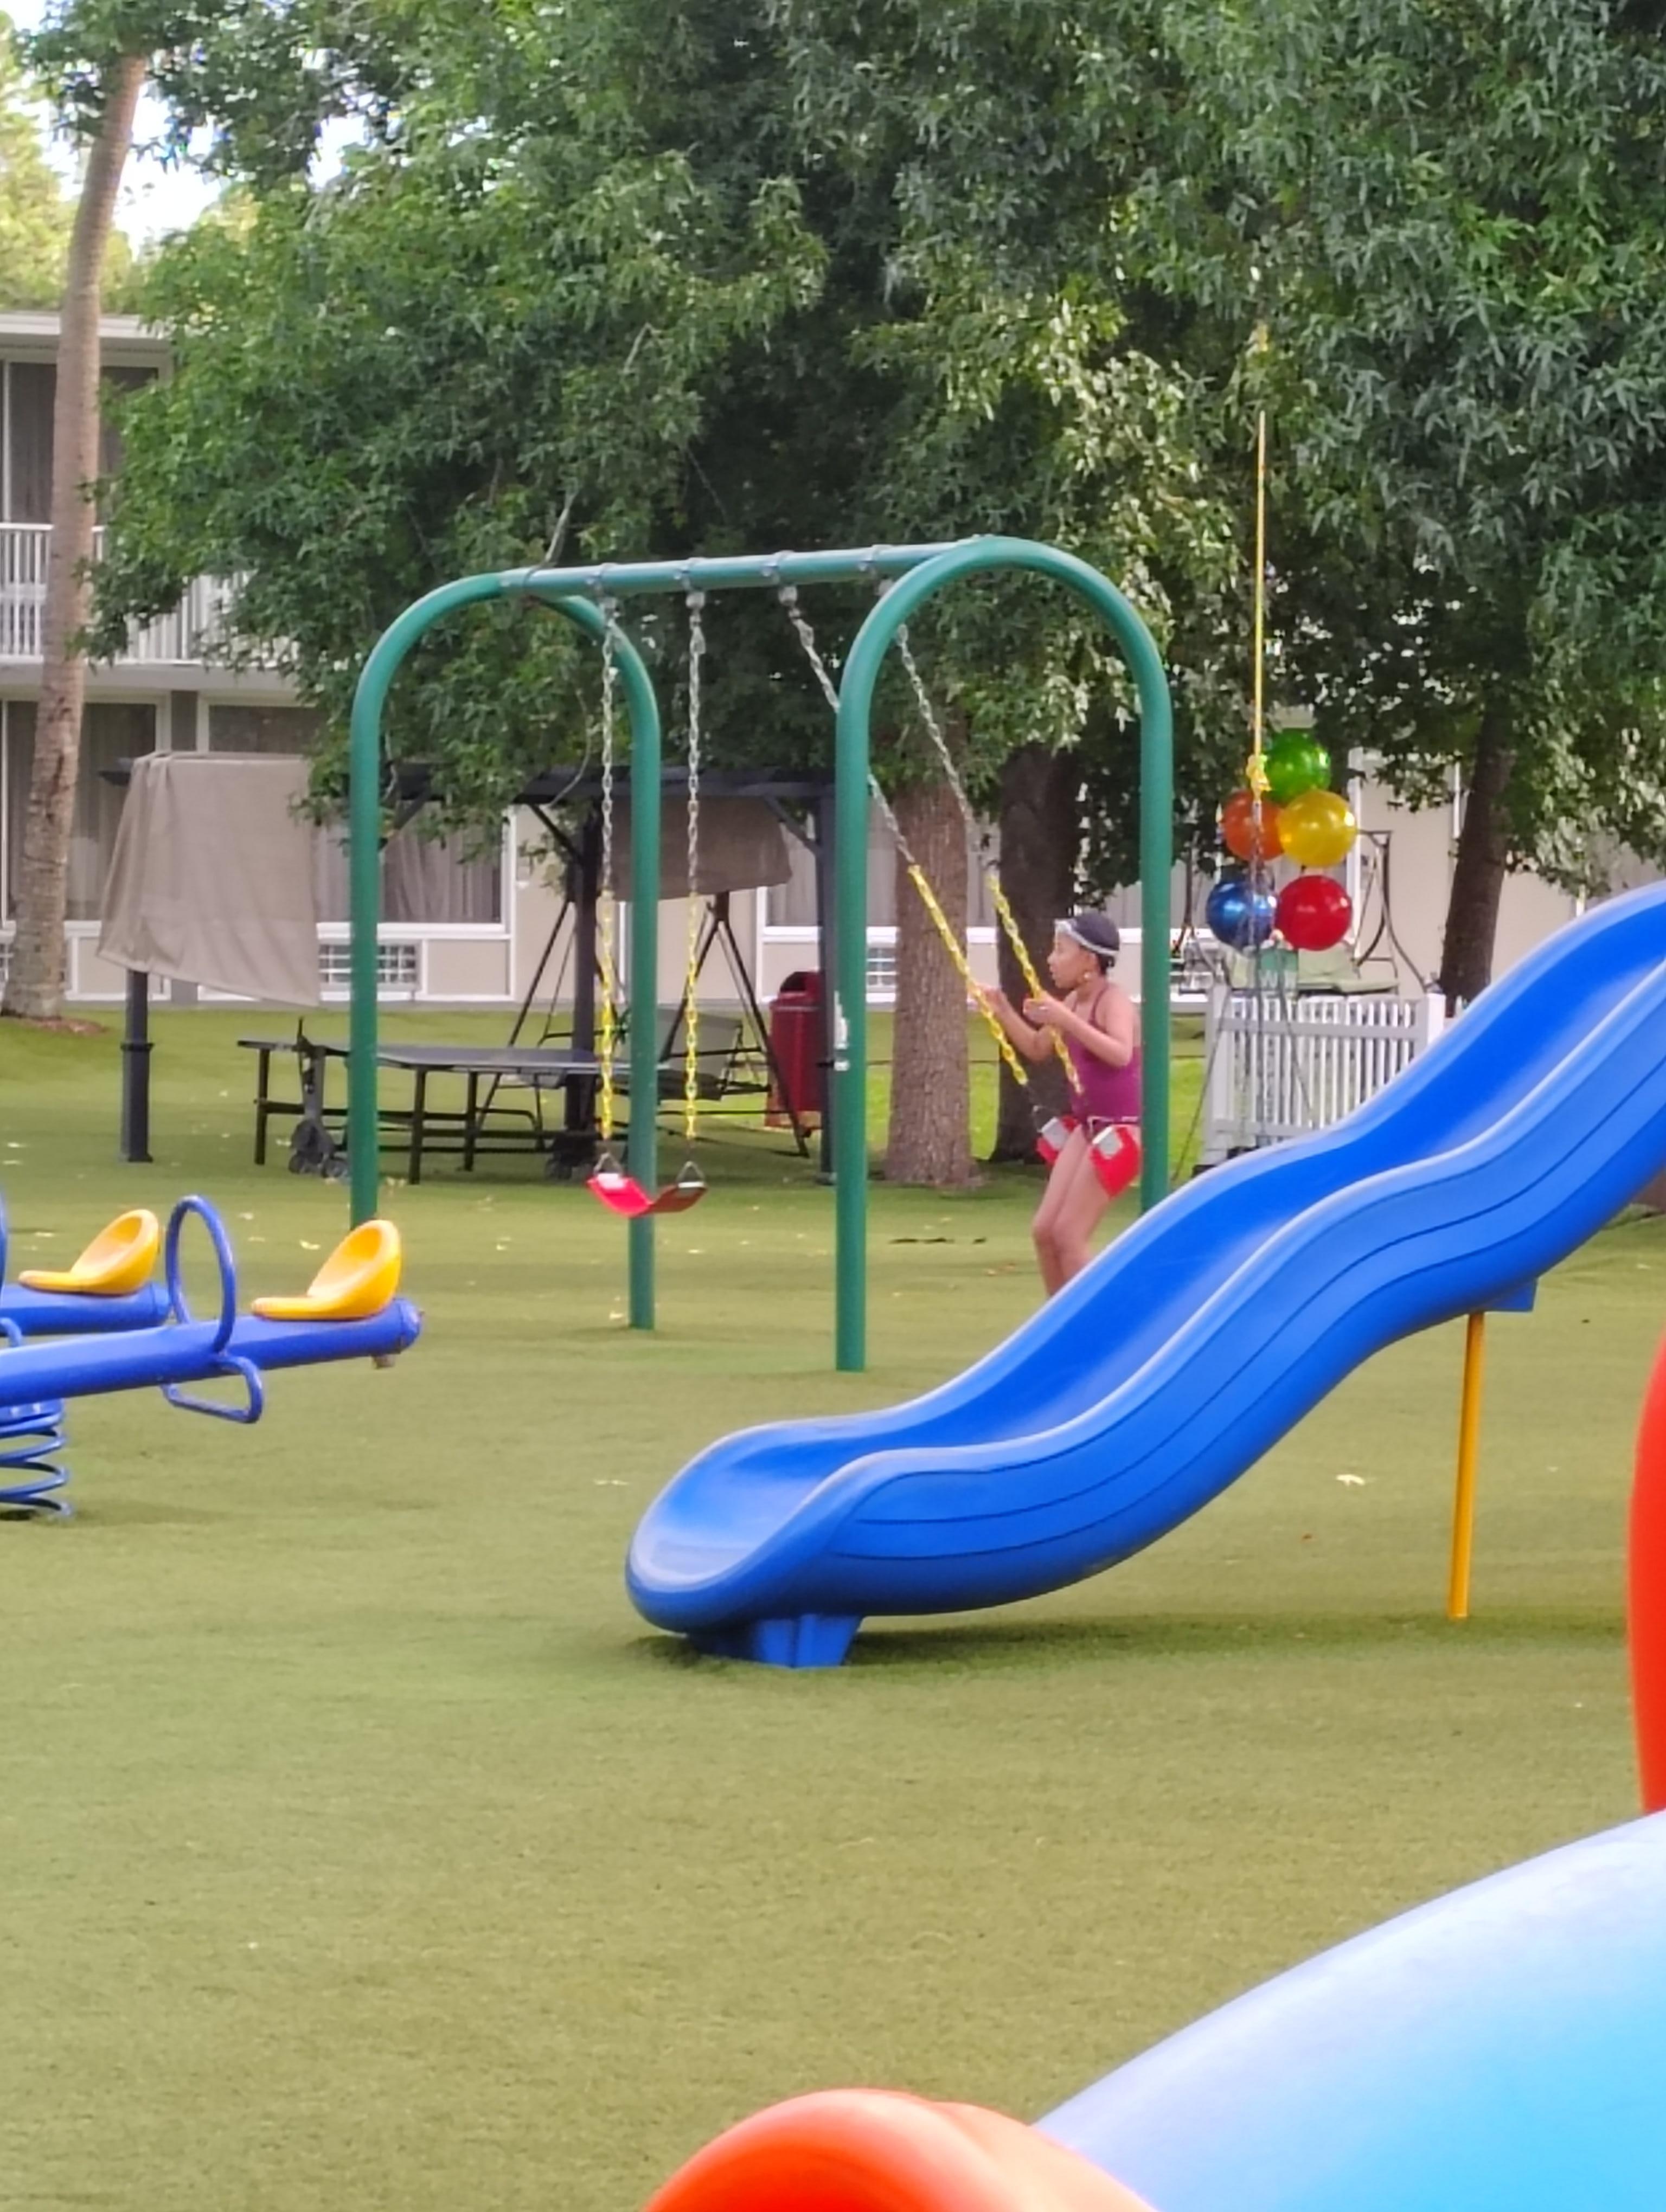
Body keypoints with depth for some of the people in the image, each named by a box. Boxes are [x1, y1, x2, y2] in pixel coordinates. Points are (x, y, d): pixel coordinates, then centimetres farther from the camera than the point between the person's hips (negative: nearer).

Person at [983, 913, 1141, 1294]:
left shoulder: (1113, 1000, -17)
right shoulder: (1073, 1002, 9)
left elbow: (1121, 1054, -35)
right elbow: (1037, 1049, 23)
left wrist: (1067, 1021, -39)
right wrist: (1004, 1013, 9)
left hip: (1120, 1130, -9)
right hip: (1088, 1127, 9)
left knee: (1068, 1235, -11)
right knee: (1045, 1231, 7)